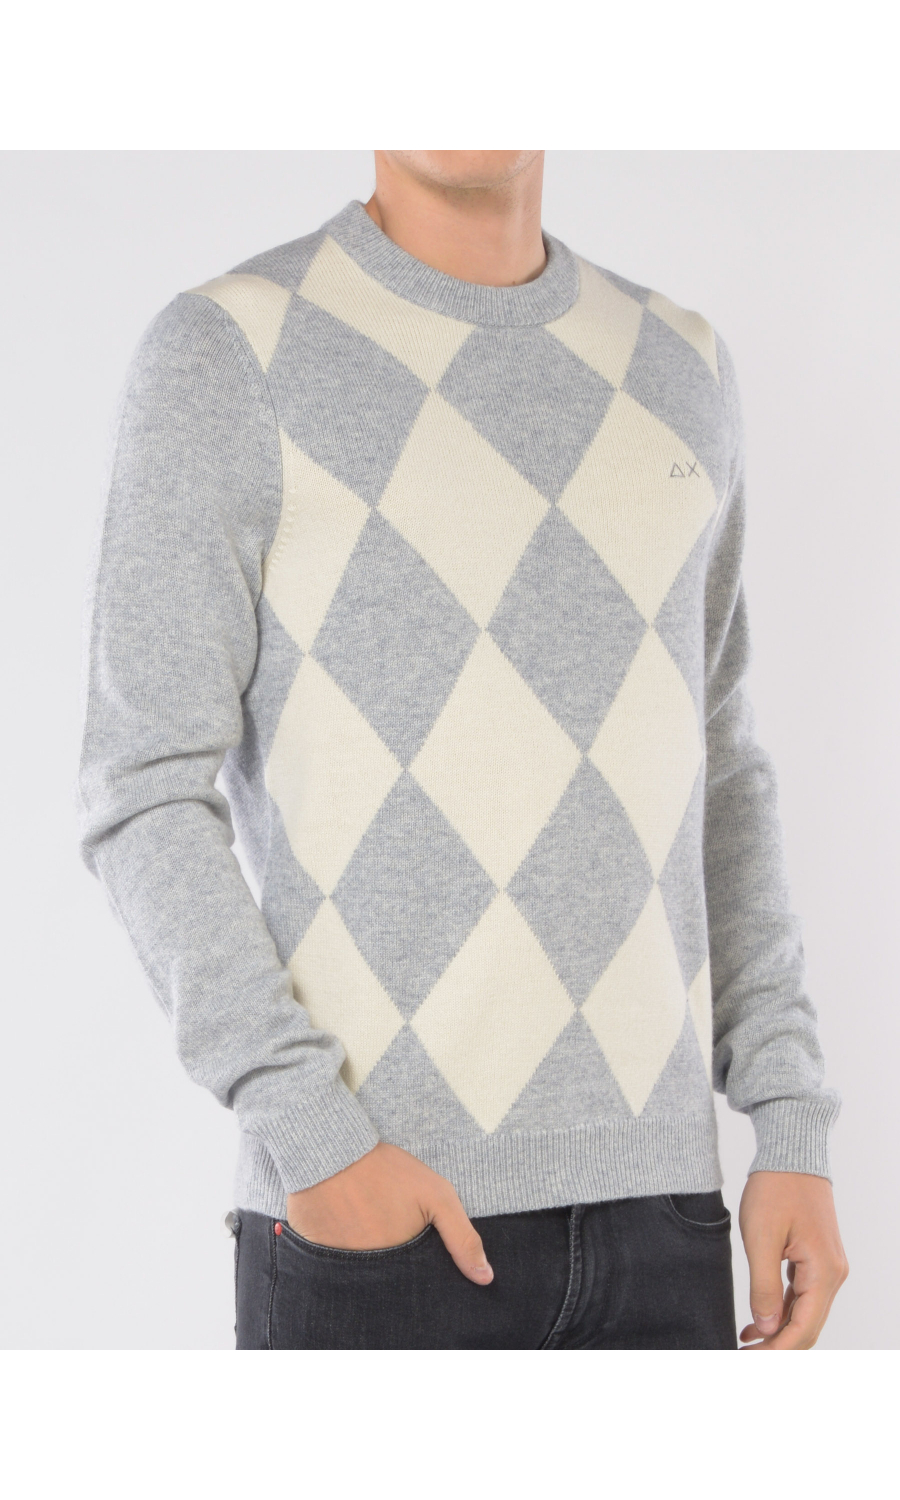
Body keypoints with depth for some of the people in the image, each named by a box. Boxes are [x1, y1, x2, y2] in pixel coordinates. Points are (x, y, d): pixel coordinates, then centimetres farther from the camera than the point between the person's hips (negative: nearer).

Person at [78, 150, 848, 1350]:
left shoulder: (673, 368, 12)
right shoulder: (227, 353, -4)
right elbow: (149, 797, -7)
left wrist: (795, 1128, 7)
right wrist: (312, 1138, -18)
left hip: (652, 1202, 5)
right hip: (370, 1211, -5)